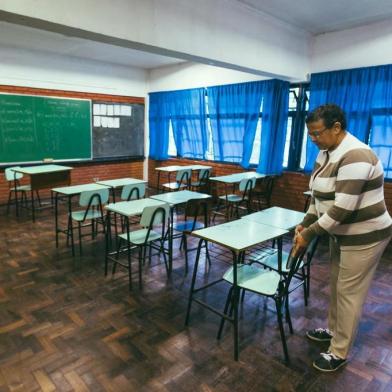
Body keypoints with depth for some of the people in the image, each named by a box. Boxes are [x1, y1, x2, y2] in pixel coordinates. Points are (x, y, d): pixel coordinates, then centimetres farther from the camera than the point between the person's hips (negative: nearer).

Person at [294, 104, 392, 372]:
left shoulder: (354, 156, -28)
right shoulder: (326, 153, 3)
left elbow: (342, 208, -31)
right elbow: (320, 196, 10)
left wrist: (310, 234, -22)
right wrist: (305, 224, 2)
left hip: (364, 237, -9)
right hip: (342, 233, 9)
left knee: (349, 293, 4)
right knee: (337, 285, 21)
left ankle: (339, 353, 21)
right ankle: (333, 329, 42)